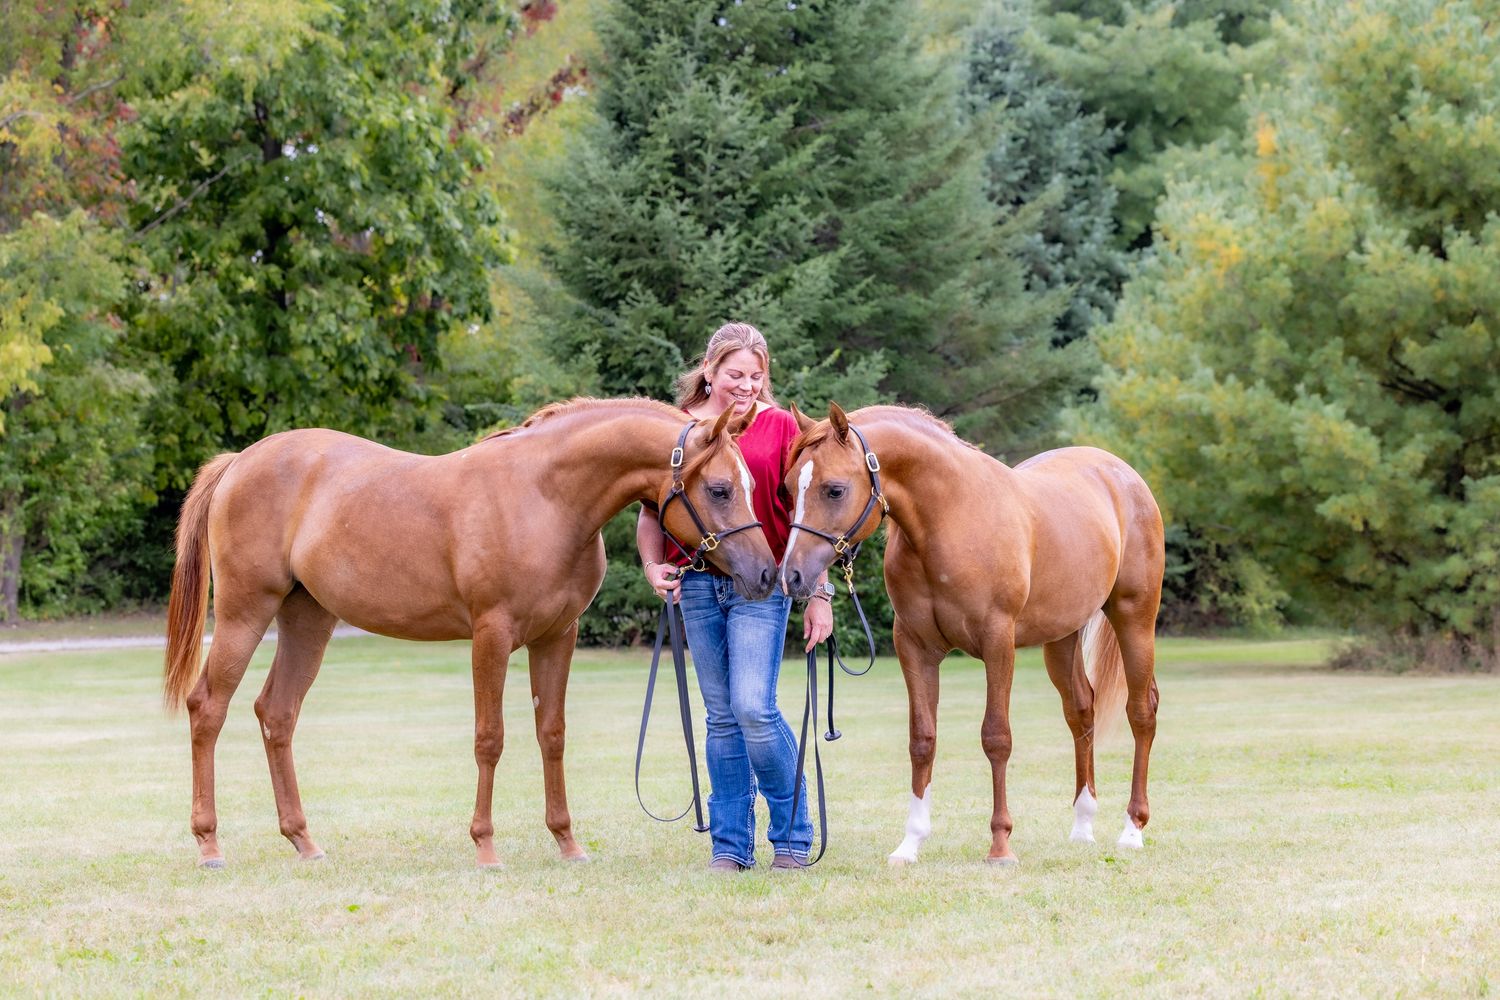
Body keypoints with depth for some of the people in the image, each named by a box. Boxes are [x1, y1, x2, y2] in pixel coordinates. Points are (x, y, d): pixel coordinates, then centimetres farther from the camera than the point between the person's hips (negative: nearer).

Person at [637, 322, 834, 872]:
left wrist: (820, 593, -1)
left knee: (754, 707, -13)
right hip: (697, 586, 3)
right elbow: (652, 509, 11)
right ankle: (731, 843, 13)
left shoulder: (780, 426, 1)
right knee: (722, 717, 7)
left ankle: (792, 833, 3)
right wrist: (653, 566, -7)